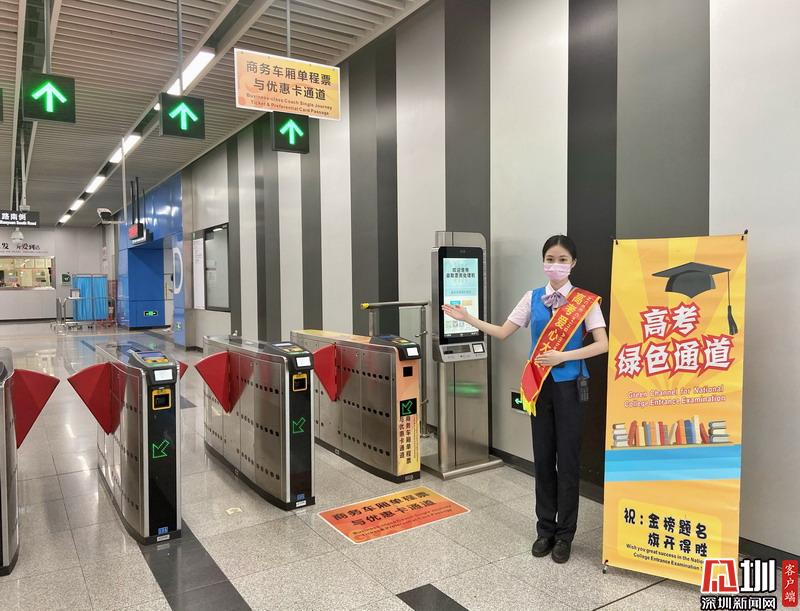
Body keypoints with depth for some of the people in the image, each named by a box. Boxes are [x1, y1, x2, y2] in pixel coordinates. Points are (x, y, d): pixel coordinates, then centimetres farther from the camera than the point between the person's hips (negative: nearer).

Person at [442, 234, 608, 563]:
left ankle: (564, 535, 21)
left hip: (568, 386, -3)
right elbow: (503, 332, 6)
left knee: (567, 459, 5)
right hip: (539, 384, 3)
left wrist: (563, 356, -21)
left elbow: (602, 344, -12)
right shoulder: (532, 298, 5)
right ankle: (545, 529, 26)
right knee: (543, 458, 11)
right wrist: (468, 319, -2)